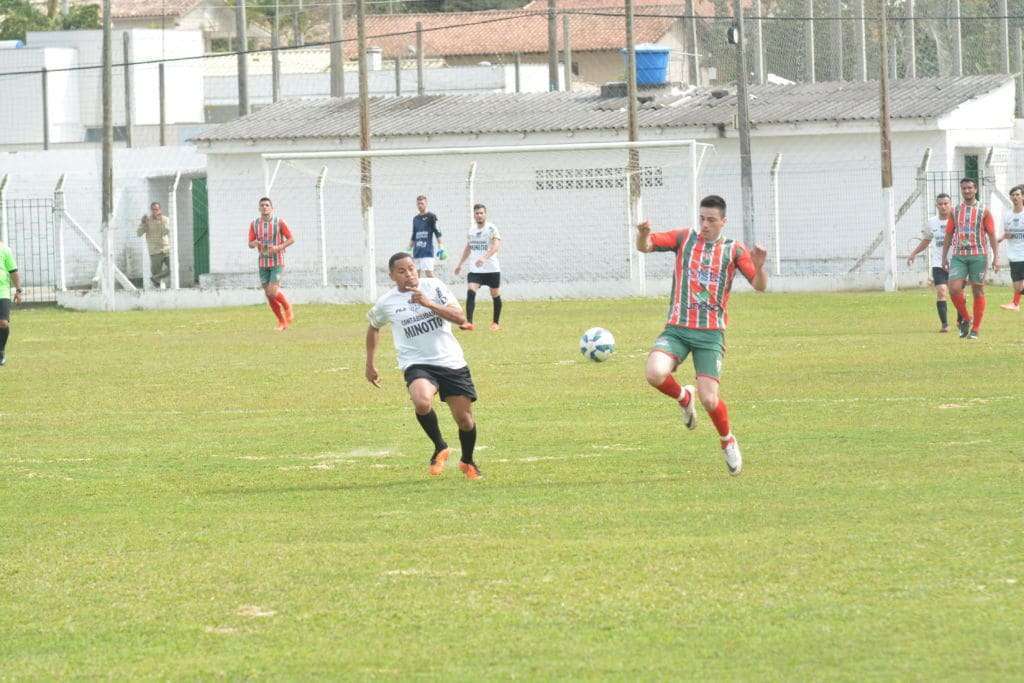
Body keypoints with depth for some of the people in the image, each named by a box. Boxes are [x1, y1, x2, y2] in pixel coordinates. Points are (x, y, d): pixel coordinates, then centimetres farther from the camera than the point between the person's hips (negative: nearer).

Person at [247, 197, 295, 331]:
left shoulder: (279, 222, -7)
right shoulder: (254, 224, 2)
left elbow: (291, 239, -2)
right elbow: (250, 244, 6)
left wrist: (278, 247, -19)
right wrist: (255, 243, -19)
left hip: (277, 262, -4)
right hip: (263, 263, 4)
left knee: (273, 292, -17)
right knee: (268, 295, 3)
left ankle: (287, 308, 13)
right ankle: (282, 322, 17)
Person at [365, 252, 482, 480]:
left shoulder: (433, 287, -2)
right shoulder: (386, 303, 1)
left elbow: (460, 318, -11)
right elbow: (373, 327, 21)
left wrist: (429, 304, -23)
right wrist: (370, 365, 23)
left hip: (451, 361, 1)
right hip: (417, 364, -1)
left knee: (464, 418, 3)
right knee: (422, 402, -33)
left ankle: (467, 462, 35)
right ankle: (440, 448, -6)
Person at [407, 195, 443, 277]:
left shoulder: (431, 217, -2)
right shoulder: (415, 218, 16)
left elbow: (437, 233, -5)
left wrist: (440, 247, -13)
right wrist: (409, 248, 21)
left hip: (427, 251, -6)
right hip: (417, 251, 6)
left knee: (429, 273, -14)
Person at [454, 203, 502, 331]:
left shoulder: (492, 228, -9)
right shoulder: (471, 230, 9)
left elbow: (496, 245, -24)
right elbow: (468, 248, 24)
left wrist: (484, 257, -38)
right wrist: (460, 264, 27)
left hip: (492, 268, -4)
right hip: (475, 270, 4)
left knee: (495, 295, 8)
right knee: (470, 292, -16)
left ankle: (496, 322, 25)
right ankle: (469, 322, -21)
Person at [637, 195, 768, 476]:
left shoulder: (734, 250, 5)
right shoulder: (684, 238, 9)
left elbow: (760, 286, -2)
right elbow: (645, 247, 1)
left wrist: (759, 266, -24)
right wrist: (643, 235, -23)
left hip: (711, 334, -1)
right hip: (677, 329, 1)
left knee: (709, 400, -11)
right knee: (655, 374, -26)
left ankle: (728, 441, 21)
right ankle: (683, 397, 9)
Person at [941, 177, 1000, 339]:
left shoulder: (983, 211, 2)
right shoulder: (955, 212, 10)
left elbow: (992, 235, 1)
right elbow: (948, 236, 14)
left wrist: (996, 257, -7)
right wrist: (944, 257, 8)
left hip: (978, 255, -2)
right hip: (959, 256, 2)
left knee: (978, 291, 1)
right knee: (954, 289, -13)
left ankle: (975, 329, 7)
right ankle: (965, 319, 7)